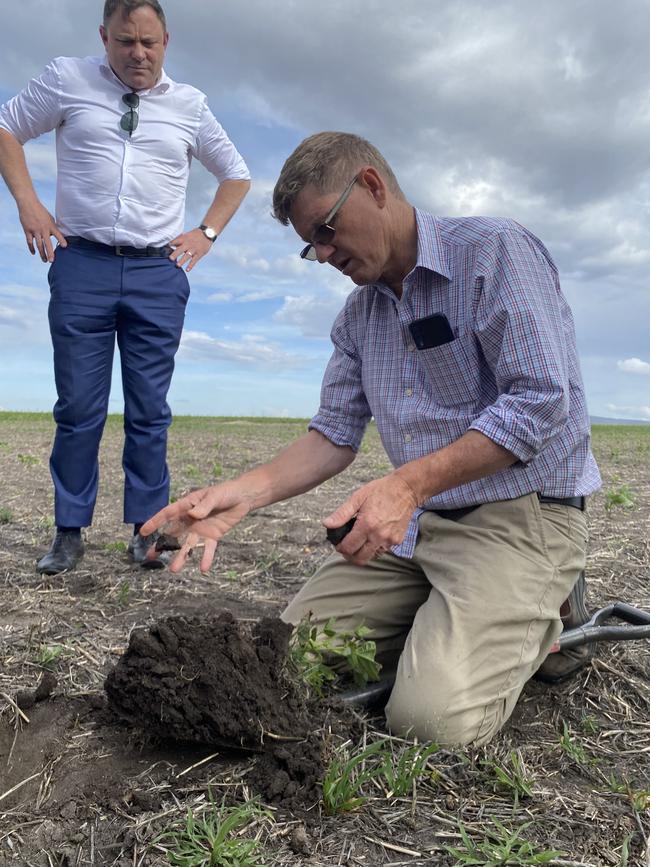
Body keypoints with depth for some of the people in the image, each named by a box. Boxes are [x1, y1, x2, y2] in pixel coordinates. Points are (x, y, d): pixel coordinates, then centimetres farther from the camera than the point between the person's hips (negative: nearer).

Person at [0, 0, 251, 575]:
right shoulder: (67, 79, 10)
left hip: (158, 274, 1)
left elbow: (236, 173, 23)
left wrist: (207, 233, 10)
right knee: (78, 408, 0)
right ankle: (69, 532, 9)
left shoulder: (189, 103, 13)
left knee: (150, 411, 1)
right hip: (81, 265, 0)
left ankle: (147, 528, 10)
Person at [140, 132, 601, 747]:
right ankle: (444, 620, 14)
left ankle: (538, 622, 7)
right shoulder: (357, 314, 12)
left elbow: (541, 400, -19)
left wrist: (409, 482, -29)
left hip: (519, 514, -6)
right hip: (414, 521, 7)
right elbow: (334, 435, 8)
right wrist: (243, 493, -9)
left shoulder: (496, 251, -10)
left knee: (432, 716, -22)